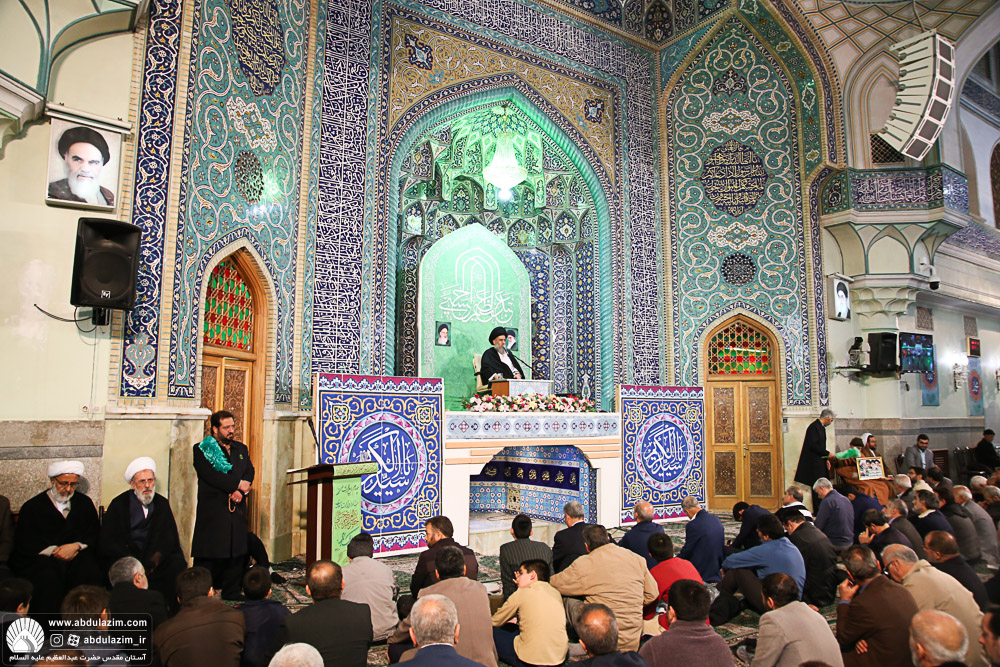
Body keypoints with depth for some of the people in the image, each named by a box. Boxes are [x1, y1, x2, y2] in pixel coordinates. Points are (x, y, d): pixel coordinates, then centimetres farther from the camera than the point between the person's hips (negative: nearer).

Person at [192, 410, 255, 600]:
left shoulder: (241, 449, 16)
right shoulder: (201, 450, -1)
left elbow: (249, 472, 8)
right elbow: (210, 476, -14)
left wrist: (240, 492, -10)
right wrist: (238, 484, -12)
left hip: (237, 508, 5)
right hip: (212, 509, -5)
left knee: (236, 552, 7)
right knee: (209, 553, -3)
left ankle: (232, 592, 18)